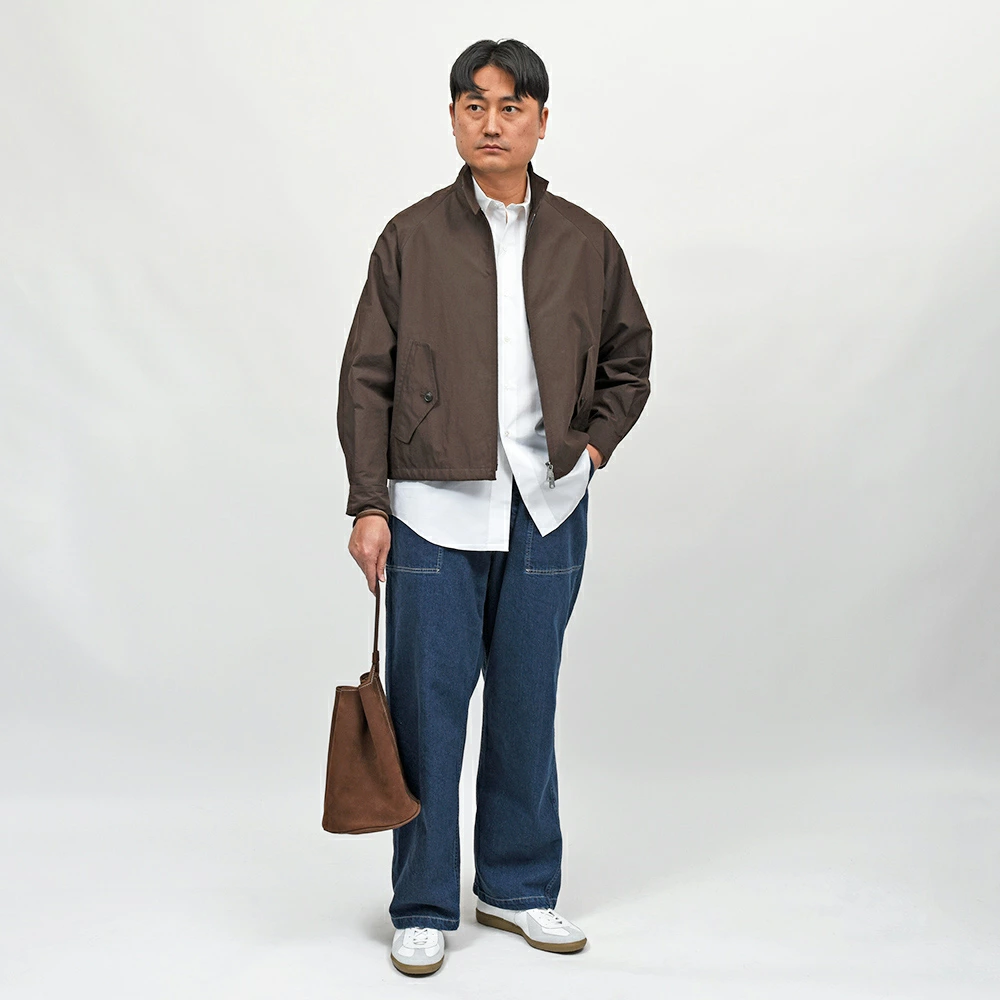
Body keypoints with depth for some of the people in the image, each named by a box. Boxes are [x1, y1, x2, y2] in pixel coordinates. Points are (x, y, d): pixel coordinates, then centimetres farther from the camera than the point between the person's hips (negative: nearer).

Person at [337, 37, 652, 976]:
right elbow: (366, 379, 1)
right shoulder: (411, 238, 1)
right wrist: (368, 504, -5)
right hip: (433, 511, -2)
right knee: (427, 712, 3)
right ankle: (424, 907, 18)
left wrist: (590, 448, 4)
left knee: (527, 709, 11)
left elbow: (629, 363, 19)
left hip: (546, 511, 2)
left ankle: (518, 887, 28)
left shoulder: (585, 242, 6)